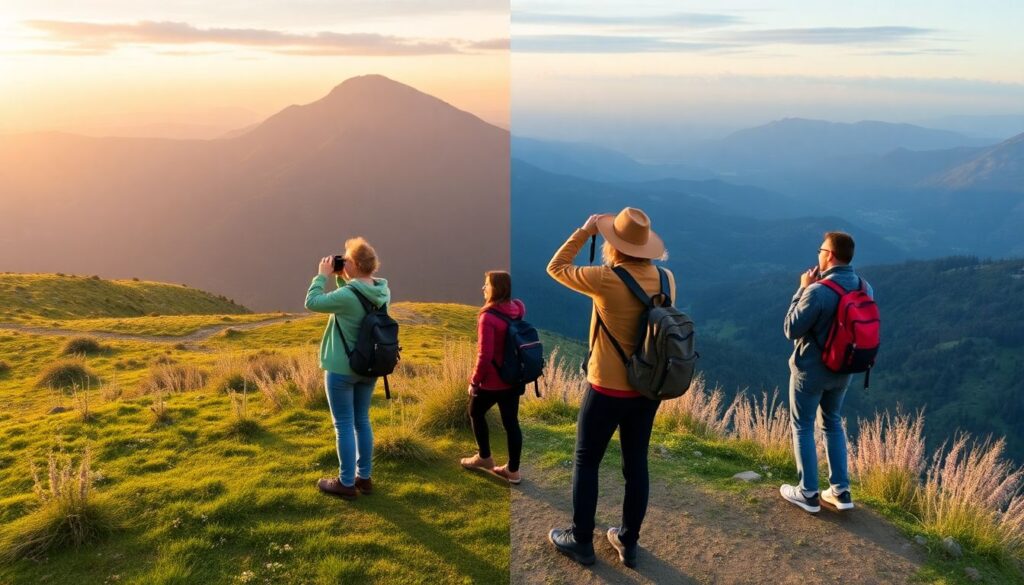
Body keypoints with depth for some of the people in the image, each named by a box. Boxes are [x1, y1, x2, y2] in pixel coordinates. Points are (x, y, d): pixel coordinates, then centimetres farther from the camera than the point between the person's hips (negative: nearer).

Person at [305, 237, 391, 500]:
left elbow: (312, 302, -13)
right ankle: (364, 477, 26)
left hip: (342, 369, -7)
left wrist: (322, 275, -4)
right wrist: (342, 279, 6)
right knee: (361, 420, 17)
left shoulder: (347, 295, -24)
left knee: (344, 425, 4)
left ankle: (346, 483, 14)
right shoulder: (383, 292, -2)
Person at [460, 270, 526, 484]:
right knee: (511, 421, 11)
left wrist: (475, 380, -11)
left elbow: (485, 355, -23)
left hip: (492, 381, -6)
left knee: (476, 413, 19)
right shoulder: (517, 309, -2)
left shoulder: (488, 317, -23)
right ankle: (513, 470, 18)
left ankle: (484, 457, 31)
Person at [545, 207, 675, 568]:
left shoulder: (606, 280, -22)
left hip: (608, 390, -5)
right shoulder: (666, 279, -5)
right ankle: (628, 543, 29)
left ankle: (581, 542, 24)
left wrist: (584, 232, -1)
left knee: (586, 462, 12)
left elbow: (556, 268, -7)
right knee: (636, 464, 16)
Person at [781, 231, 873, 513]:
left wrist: (802, 290, -11)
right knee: (833, 423, 22)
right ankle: (841, 491, 24)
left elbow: (791, 329, -16)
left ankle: (808, 494, 15)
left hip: (811, 370, -6)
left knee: (802, 427, 10)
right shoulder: (865, 288, -5)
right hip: (842, 371, 6)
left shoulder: (818, 291, -27)